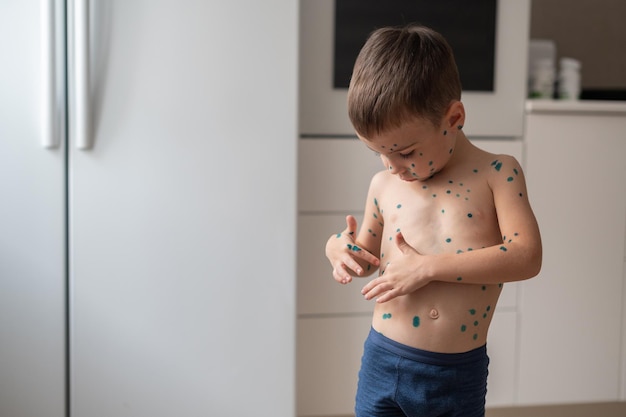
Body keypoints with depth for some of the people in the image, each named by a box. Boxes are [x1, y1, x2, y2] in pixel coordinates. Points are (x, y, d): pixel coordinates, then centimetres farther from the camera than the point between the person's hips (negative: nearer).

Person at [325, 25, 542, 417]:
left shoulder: (497, 173, -4)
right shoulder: (383, 185, 5)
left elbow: (527, 255, -15)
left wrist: (428, 267, -19)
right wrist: (341, 248, -3)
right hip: (384, 362, 3)